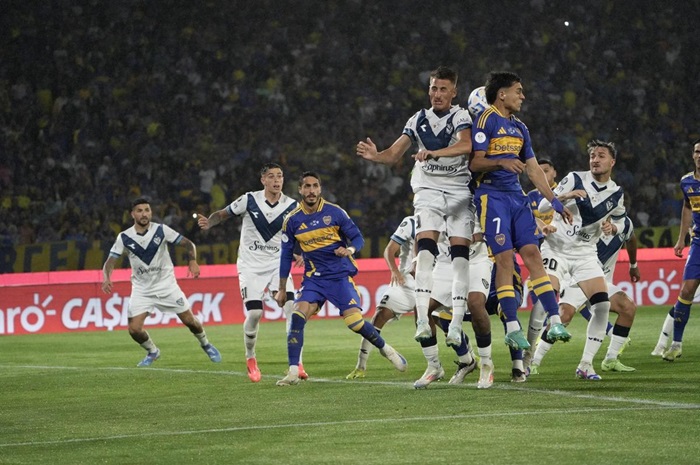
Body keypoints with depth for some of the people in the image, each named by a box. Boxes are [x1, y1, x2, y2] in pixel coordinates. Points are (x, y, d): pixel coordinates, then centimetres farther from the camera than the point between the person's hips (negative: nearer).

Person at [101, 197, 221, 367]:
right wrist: (106, 278, -30)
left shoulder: (161, 230, -9)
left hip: (166, 284, -1)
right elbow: (110, 261, -9)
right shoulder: (124, 237, -8)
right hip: (141, 289, 1)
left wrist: (192, 261, -25)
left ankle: (206, 345, 30)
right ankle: (152, 352, 19)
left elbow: (189, 244, -6)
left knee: (189, 320, 0)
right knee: (134, 329, -11)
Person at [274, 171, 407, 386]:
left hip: (340, 275, -2)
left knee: (354, 321, -14)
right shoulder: (292, 220, 0)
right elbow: (286, 256, 8)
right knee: (297, 315, -21)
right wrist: (282, 289, 10)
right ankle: (293, 372, -19)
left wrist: (350, 250, -22)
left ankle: (385, 348, 15)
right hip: (313, 278, 2)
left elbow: (358, 238, 2)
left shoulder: (335, 212, -5)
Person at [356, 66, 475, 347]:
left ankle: (456, 324, -5)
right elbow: (394, 154, 10)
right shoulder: (419, 120, 11)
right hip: (428, 191, 2)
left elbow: (466, 145, -24)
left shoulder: (461, 117, -2)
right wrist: (374, 155, -12)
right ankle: (422, 320, -24)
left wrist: (434, 153, -37)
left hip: (459, 192, -2)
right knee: (425, 249, -16)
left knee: (460, 254, -7)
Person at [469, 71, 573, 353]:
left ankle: (555, 321, -7)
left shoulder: (519, 128, 20)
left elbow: (533, 169, 22)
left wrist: (554, 202, 18)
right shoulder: (487, 120, -4)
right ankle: (512, 328, -10)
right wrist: (501, 162, -27)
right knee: (504, 257, -11)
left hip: (516, 197, 7)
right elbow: (475, 163, -10)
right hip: (491, 195, -7)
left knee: (532, 253, -2)